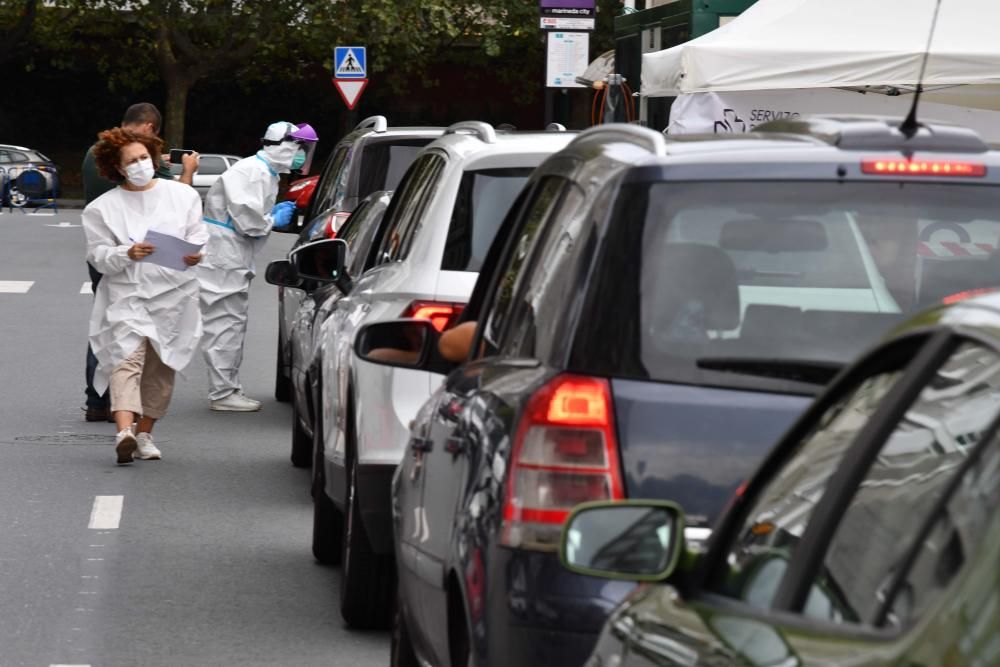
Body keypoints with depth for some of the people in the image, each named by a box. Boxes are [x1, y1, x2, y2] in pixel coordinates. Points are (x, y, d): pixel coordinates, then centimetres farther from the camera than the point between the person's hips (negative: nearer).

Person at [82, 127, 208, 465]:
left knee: (161, 368, 8)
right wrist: (127, 254, -21)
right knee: (127, 359, -20)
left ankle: (144, 434, 21)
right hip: (126, 294, -3)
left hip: (173, 296, 3)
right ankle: (124, 431, -35)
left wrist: (194, 254, -14)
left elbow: (197, 234, 9)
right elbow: (98, 254, -2)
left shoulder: (182, 195, 8)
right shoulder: (103, 207, 2)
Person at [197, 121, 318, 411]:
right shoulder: (253, 172, -17)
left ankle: (229, 389, 21)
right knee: (226, 323, -8)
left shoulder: (267, 173, 17)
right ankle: (222, 393, -5)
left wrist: (276, 213, 8)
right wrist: (273, 220, -6)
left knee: (234, 323, 15)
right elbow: (245, 218, -21)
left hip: (236, 257, 11)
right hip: (223, 254, -11)